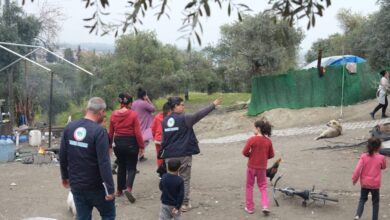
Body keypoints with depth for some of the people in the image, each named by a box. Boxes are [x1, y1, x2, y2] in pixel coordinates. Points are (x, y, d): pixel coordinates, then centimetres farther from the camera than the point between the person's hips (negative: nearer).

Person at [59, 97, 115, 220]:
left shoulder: (69, 127, 1)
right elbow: (104, 163, -22)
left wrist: (65, 176, 21)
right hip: (96, 186, -5)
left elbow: (62, 156, 7)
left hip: (76, 184, 5)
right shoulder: (99, 131, -18)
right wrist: (110, 188, -18)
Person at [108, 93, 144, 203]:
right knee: (131, 167, 6)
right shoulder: (133, 114, -12)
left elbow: (111, 132, 6)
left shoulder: (113, 114, -1)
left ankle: (119, 190, 26)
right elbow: (137, 132, -12)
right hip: (131, 143, -4)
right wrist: (141, 146, -4)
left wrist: (110, 144, 19)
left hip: (118, 142, 4)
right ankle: (128, 188, -15)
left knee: (121, 166, 20)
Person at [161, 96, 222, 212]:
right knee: (184, 179, 7)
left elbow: (164, 138, 13)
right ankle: (185, 204, 11)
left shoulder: (165, 121, 6)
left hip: (169, 155, 5)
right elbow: (199, 115, -13)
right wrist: (213, 105, -8)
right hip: (184, 154, -5)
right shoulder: (184, 118, -11)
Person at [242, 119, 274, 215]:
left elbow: (244, 152, -14)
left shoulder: (252, 139, -15)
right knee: (263, 187, 14)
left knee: (249, 187, 13)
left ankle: (249, 207, 17)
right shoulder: (268, 141, -3)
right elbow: (271, 155, 4)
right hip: (262, 167, 3)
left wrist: (250, 155, 4)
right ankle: (265, 206, -4)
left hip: (252, 167, -3)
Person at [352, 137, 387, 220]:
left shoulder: (363, 156, -11)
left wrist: (354, 179, -1)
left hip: (364, 183, 1)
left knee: (362, 199, 16)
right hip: (375, 184, -1)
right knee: (375, 202, 15)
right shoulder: (381, 158, -12)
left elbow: (358, 169, -14)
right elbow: (383, 167, 9)